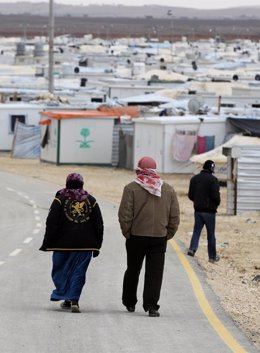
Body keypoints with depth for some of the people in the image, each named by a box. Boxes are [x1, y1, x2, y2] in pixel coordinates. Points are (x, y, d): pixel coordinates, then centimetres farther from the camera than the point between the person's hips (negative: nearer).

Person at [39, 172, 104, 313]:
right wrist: (96, 246, 13)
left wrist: (48, 243, -1)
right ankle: (74, 300, -10)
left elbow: (52, 223, -5)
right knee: (79, 272, 2)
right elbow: (99, 225, 8)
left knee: (61, 270, 11)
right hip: (85, 244, 2)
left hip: (63, 243, -2)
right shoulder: (91, 201, 7)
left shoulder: (60, 199, -1)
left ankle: (66, 299, 10)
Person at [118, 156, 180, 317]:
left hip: (137, 236, -1)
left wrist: (127, 233, 2)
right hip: (160, 237, 1)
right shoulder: (169, 189, 4)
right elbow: (175, 216, 4)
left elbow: (125, 214, -10)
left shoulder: (131, 188, -6)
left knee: (133, 270, 15)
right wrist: (168, 235, 12)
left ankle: (129, 303, 26)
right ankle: (151, 306, -7)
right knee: (155, 273, 2)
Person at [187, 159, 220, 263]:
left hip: (198, 210, 5)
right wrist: (217, 204, 3)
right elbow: (215, 195, -17)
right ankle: (212, 256, 11)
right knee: (211, 234, 5)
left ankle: (192, 248, -16)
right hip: (209, 210, -5)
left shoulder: (194, 179, 7)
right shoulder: (212, 179, -14)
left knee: (196, 231, 8)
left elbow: (190, 195, 9)